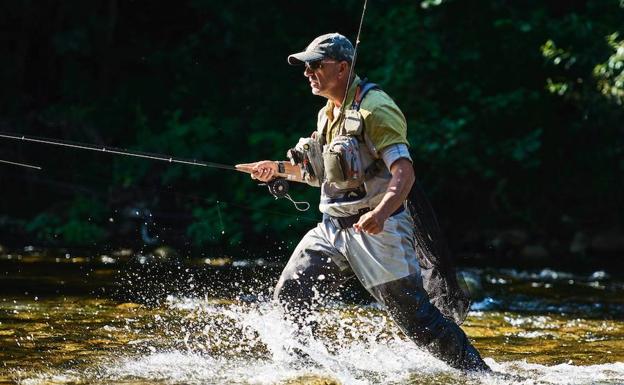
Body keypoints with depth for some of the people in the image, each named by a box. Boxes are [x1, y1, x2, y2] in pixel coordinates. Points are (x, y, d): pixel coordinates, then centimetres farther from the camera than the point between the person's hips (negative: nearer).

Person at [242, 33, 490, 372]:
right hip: (332, 229, 8)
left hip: (376, 229, -8)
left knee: (415, 317, -11)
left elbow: (404, 172, -24)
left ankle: (479, 374, -4)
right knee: (288, 295, -1)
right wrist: (279, 169, 21)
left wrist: (381, 213, -41)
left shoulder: (374, 109, -13)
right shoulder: (328, 115, 16)